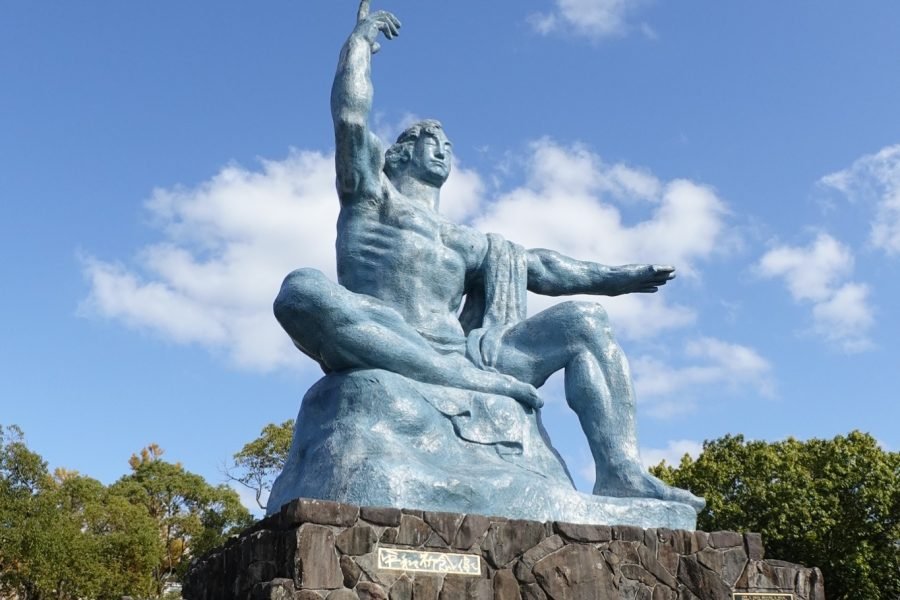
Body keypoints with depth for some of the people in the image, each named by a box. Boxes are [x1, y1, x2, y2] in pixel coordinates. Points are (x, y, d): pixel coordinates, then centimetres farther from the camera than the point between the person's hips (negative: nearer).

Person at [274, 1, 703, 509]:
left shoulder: (465, 243, 33)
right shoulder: (371, 195, 20)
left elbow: (539, 266, 29)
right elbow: (350, 112, 8)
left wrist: (620, 277, 22)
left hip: (458, 358, 5)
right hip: (381, 354, -5)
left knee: (586, 321, -3)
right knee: (303, 290, -35)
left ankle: (620, 472, -24)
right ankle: (472, 382, -41)